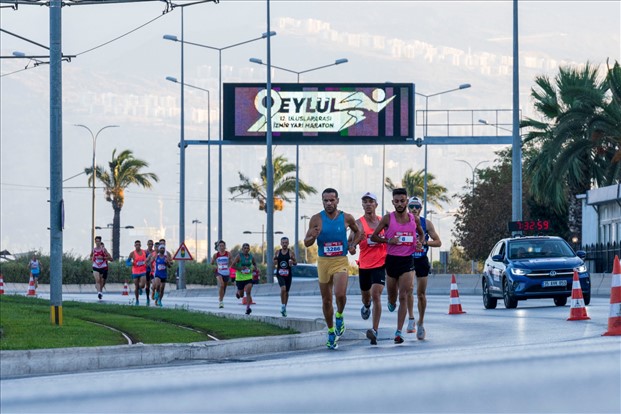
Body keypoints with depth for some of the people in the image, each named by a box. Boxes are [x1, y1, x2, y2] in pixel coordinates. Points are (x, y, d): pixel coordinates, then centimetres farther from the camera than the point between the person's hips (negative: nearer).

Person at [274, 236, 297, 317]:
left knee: (286, 292, 9)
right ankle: (283, 306, -14)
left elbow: (295, 263, 3)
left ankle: (284, 307, 25)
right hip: (280, 274, -1)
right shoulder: (277, 252, 4)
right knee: (283, 288, -23)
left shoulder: (291, 252, 0)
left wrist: (293, 262, -20)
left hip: (288, 274, 1)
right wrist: (275, 262, -10)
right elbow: (274, 263, 13)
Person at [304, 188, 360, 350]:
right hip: (323, 262, 1)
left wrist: (353, 245, 3)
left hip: (341, 261, -1)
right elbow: (306, 243, 0)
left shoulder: (346, 218, -2)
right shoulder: (316, 219, -4)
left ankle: (339, 316, 9)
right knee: (326, 300, 8)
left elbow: (357, 231, 20)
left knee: (340, 294, -22)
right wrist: (313, 236, -21)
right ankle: (331, 332, 23)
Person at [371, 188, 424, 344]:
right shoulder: (388, 219, -4)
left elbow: (421, 233, 22)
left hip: (407, 260, 0)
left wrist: (420, 242, 0)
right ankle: (392, 303, 53)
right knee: (392, 294, 14)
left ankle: (399, 331, -6)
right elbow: (373, 237, 0)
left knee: (403, 297, -8)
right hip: (391, 259, 0)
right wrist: (389, 240, -16)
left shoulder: (414, 219, 3)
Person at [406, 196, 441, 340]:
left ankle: (420, 323, 16)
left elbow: (438, 242, 2)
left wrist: (425, 242, -15)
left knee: (421, 294, 2)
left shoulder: (426, 223, 0)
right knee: (409, 288, -19)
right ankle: (411, 319, -8)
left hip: (422, 261, 1)